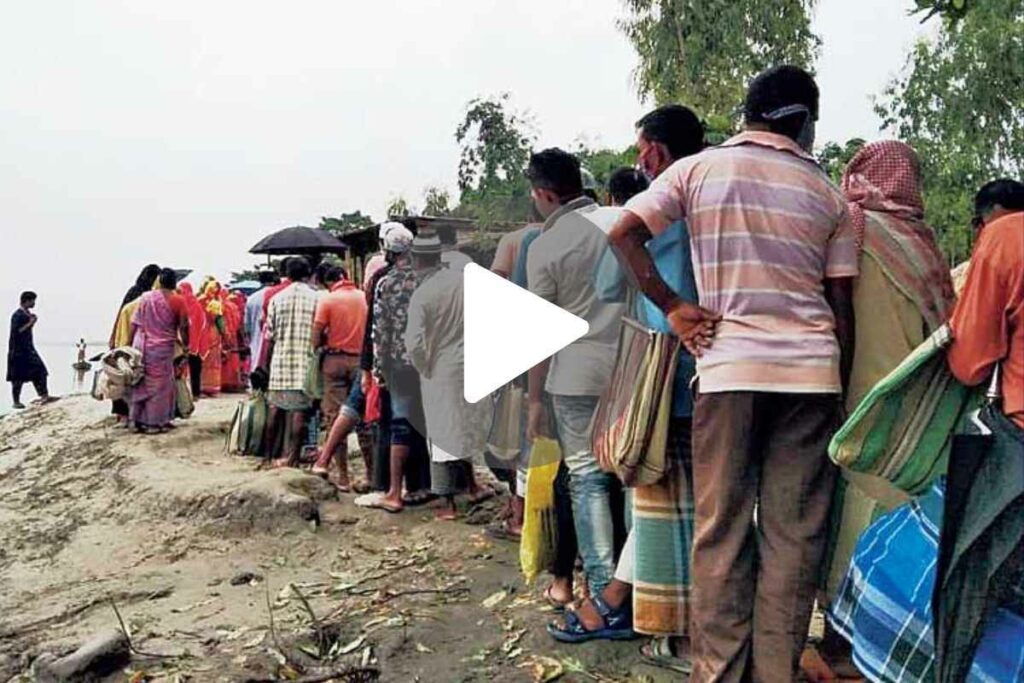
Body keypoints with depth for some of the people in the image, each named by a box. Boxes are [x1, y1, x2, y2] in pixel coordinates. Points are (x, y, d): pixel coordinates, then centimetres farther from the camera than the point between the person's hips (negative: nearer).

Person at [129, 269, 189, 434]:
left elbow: (134, 324, 6)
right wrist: (185, 345, 10)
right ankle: (155, 423, 5)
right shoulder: (178, 301, -5)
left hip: (141, 346, 4)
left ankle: (138, 420, 16)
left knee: (141, 384, 12)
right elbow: (183, 327, -3)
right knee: (160, 385, 4)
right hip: (163, 348, -4)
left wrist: (131, 343, 14)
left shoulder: (145, 297, 5)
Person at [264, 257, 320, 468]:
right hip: (305, 361, -3)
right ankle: (291, 456, -3)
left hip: (280, 359, 3)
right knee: (299, 410, -2)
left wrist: (267, 363, 14)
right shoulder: (316, 298, -3)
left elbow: (269, 336, 6)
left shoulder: (277, 299, 6)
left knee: (276, 405, 13)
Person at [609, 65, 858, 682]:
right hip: (812, 370, 1)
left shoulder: (698, 169, 6)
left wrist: (672, 307, 4)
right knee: (794, 533, 5)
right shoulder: (829, 194, 10)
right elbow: (841, 306, 9)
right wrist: (840, 388, 17)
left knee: (723, 528, 5)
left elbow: (624, 233, -1)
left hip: (728, 365, -1)